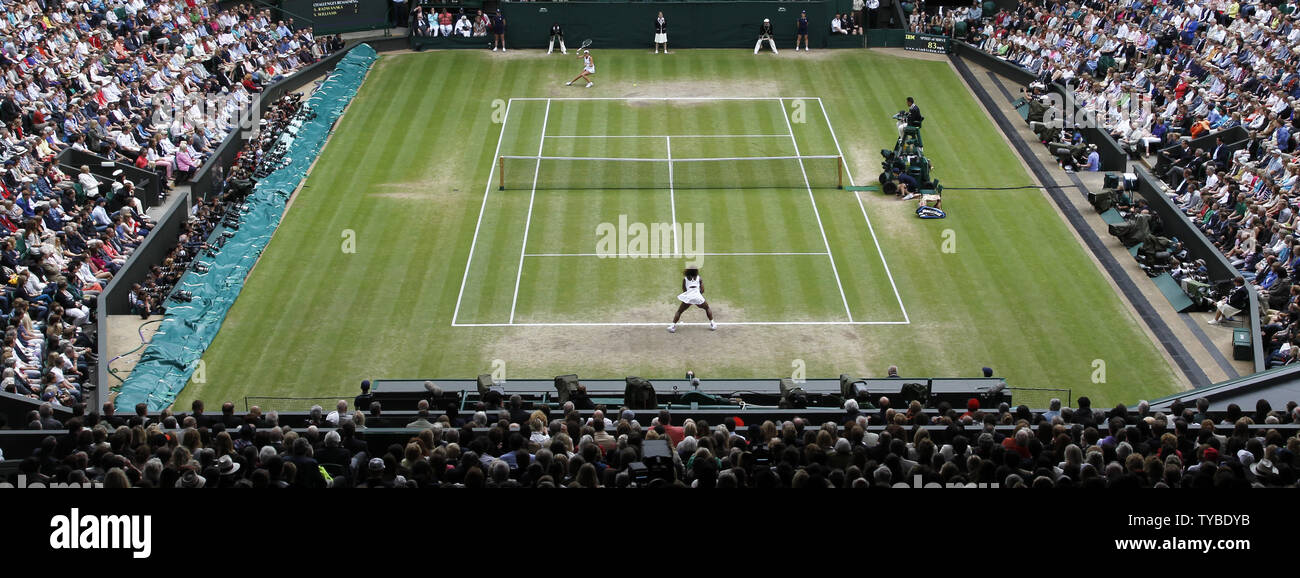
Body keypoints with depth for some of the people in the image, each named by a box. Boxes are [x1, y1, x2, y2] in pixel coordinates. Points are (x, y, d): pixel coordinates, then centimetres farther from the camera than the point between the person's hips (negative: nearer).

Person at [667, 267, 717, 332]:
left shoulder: (685, 279, 15)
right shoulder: (699, 278, 15)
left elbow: (684, 290, 15)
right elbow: (702, 290, 9)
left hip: (687, 298, -1)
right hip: (698, 297, 1)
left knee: (679, 311, 14)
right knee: (707, 308, 26)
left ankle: (673, 326, 0)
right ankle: (712, 324, 21)